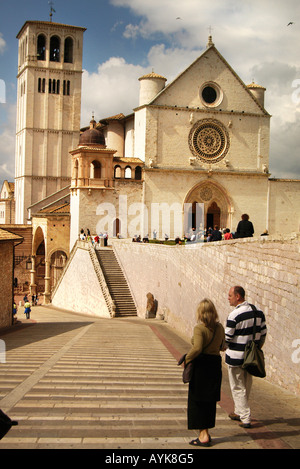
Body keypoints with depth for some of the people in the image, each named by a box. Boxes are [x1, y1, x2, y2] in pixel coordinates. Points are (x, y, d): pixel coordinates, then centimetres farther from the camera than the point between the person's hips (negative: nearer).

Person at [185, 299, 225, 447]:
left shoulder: (199, 328, -17)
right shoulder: (220, 328, 2)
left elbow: (197, 348, -27)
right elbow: (222, 347, 12)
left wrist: (186, 359, -13)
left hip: (201, 365, -6)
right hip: (216, 364, 6)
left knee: (197, 401, 5)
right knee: (210, 401, 15)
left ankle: (203, 435, 5)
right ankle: (206, 433, 25)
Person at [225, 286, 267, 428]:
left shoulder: (234, 315, -20)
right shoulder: (258, 312, 1)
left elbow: (226, 339, -16)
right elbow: (263, 334, 7)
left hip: (236, 357, -7)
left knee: (238, 388, 4)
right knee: (246, 386, 19)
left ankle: (245, 418, 4)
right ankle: (239, 412, 32)